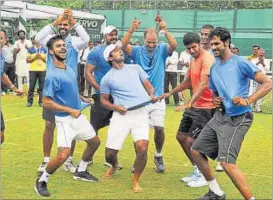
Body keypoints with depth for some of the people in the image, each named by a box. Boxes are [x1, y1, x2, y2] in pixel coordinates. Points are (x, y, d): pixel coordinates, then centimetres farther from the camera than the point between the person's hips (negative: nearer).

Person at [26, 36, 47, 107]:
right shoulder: (30, 50, 4)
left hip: (42, 70, 1)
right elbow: (27, 60, 1)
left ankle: (41, 101, 8)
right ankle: (29, 101, 8)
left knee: (42, 87, 1)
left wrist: (41, 57, -8)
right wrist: (34, 57, -12)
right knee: (31, 86, 1)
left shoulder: (44, 49, 8)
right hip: (33, 70, -1)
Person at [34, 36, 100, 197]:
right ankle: (42, 181, 3)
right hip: (65, 119, -9)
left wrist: (81, 98, 14)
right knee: (63, 155, -19)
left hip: (79, 116, 9)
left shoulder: (71, 69, 3)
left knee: (95, 142, 21)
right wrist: (70, 110, -22)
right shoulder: (52, 75, -22)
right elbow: (46, 102, -24)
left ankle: (81, 171, 39)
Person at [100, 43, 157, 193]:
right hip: (121, 115, -1)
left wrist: (152, 95, -4)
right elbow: (104, 100, 12)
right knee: (110, 154, 0)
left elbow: (148, 85, 18)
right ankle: (114, 166, 41)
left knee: (142, 148, -20)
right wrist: (115, 107, -8)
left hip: (141, 113, 1)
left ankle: (135, 181, 4)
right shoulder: (107, 78, 7)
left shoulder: (135, 68, 15)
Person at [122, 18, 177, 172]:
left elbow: (174, 45, -21)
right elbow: (123, 45, -20)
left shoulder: (162, 50, -1)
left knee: (159, 128, -8)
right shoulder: (137, 51, -2)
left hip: (157, 98, 0)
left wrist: (165, 31, -39)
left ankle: (158, 156, 17)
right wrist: (131, 30, -38)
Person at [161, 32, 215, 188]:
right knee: (181, 136, 14)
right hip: (194, 106, 10)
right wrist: (170, 93, 28)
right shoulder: (193, 60, 12)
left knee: (191, 140, -10)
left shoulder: (207, 58, -18)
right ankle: (197, 171, 26)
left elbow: (203, 84, -29)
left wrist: (190, 103, -38)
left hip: (206, 107, -10)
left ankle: (203, 176, 7)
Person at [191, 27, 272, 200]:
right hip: (220, 116, 9)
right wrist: (216, 101, 3)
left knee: (227, 162, -19)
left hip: (238, 119, -9)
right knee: (196, 151, 12)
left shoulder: (240, 63, -9)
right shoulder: (214, 69, 13)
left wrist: (248, 101, -25)